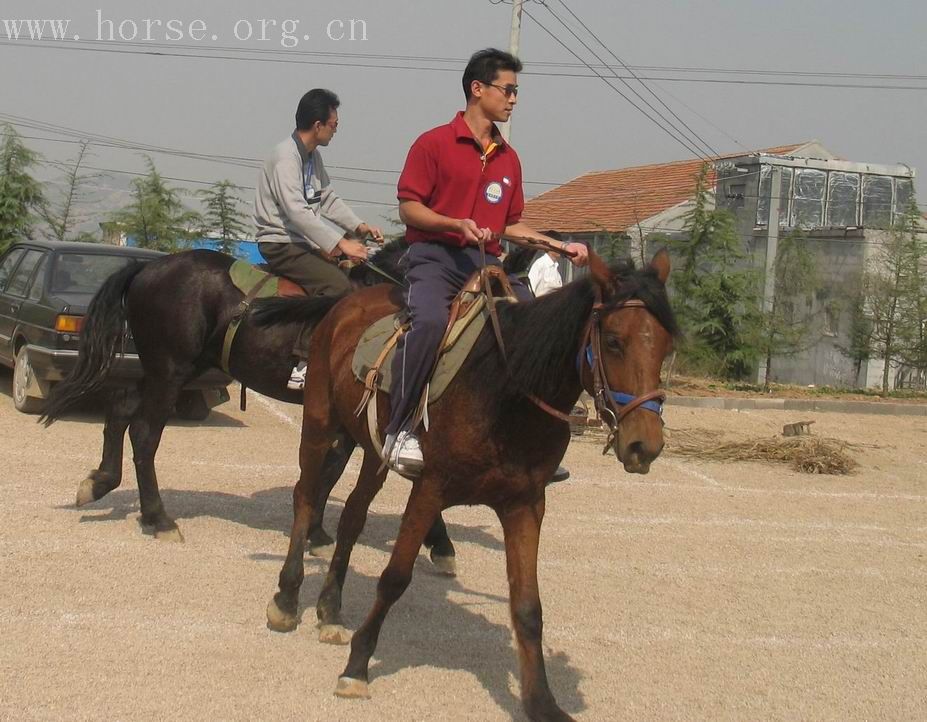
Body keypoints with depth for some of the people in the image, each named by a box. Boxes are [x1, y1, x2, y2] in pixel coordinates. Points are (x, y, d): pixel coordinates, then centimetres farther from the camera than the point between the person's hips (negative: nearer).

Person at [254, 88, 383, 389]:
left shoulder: (312, 155, 11)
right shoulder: (286, 156, -19)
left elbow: (327, 199, 19)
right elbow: (297, 211, -28)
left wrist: (358, 226, 4)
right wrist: (340, 243, -30)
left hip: (302, 240, 10)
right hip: (280, 244, -10)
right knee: (337, 284, -26)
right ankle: (303, 367, -27)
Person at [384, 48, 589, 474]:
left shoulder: (508, 158, 18)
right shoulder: (434, 143, 0)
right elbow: (408, 208, -4)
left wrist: (560, 246, 14)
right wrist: (456, 224, -19)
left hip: (487, 263, 6)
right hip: (435, 256, -6)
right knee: (429, 320, -35)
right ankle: (400, 431, -28)